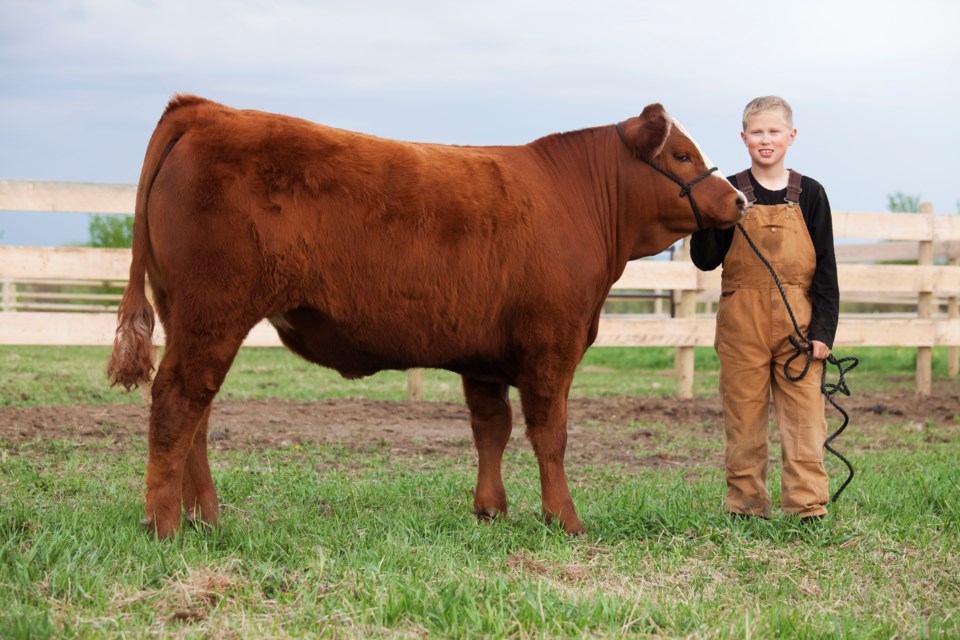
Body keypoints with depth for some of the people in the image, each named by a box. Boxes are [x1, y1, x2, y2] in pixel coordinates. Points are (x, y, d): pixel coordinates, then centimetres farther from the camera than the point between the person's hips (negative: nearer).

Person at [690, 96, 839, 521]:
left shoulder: (809, 194, 4)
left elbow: (825, 268, 4)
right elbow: (706, 260, -2)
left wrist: (822, 329, -4)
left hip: (798, 322, 0)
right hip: (742, 322, 0)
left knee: (804, 419, -2)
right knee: (744, 421, 5)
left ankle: (808, 509, 2)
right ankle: (746, 508, 14)